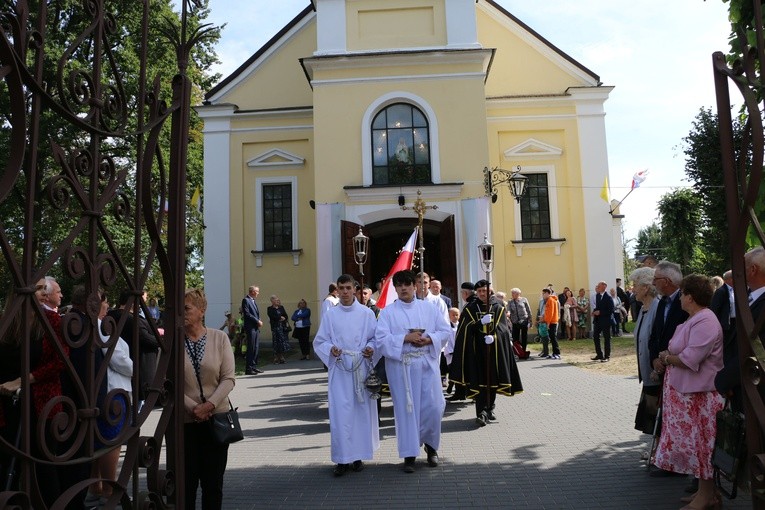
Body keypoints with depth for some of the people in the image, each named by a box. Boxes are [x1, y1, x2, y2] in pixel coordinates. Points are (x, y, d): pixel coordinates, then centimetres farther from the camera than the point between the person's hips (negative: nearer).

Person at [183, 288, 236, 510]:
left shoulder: (219, 338, -3)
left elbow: (228, 379, -4)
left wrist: (210, 405, -16)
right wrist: (192, 407, -14)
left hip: (217, 418, 1)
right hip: (184, 420, 0)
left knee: (213, 481, 11)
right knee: (186, 481, 8)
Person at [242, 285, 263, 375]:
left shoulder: (254, 301, 19)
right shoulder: (246, 300, -8)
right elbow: (247, 314, -16)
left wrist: (259, 321, 3)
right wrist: (257, 321, -13)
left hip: (256, 327, 9)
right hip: (250, 328, -9)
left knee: (256, 348, 10)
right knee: (251, 348, -7)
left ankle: (254, 367, 17)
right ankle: (248, 369, -2)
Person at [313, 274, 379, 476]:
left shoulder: (367, 313, 3)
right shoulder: (330, 315, 5)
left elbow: (377, 338, 8)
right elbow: (319, 342, 7)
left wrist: (371, 349, -12)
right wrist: (331, 350, -12)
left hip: (362, 369, 0)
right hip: (339, 370, 0)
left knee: (362, 411, 5)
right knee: (340, 413, -4)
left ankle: (358, 455, 20)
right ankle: (342, 458, 6)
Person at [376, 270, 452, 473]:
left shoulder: (428, 308, 7)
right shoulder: (388, 312, 0)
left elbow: (446, 331, 7)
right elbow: (381, 339, -9)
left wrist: (429, 339, -11)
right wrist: (406, 338, -18)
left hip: (427, 364, 2)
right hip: (401, 366, -2)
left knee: (433, 406, 1)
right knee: (406, 409, 2)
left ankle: (430, 445, 27)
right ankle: (409, 454, 15)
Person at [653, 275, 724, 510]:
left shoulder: (705, 322, -20)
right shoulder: (694, 320, 12)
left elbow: (689, 359, -26)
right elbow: (681, 352, 15)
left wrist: (666, 358, -10)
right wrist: (667, 358, -3)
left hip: (699, 395, -10)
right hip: (686, 392, 10)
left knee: (701, 445, 2)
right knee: (695, 444, 16)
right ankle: (704, 491, 27)